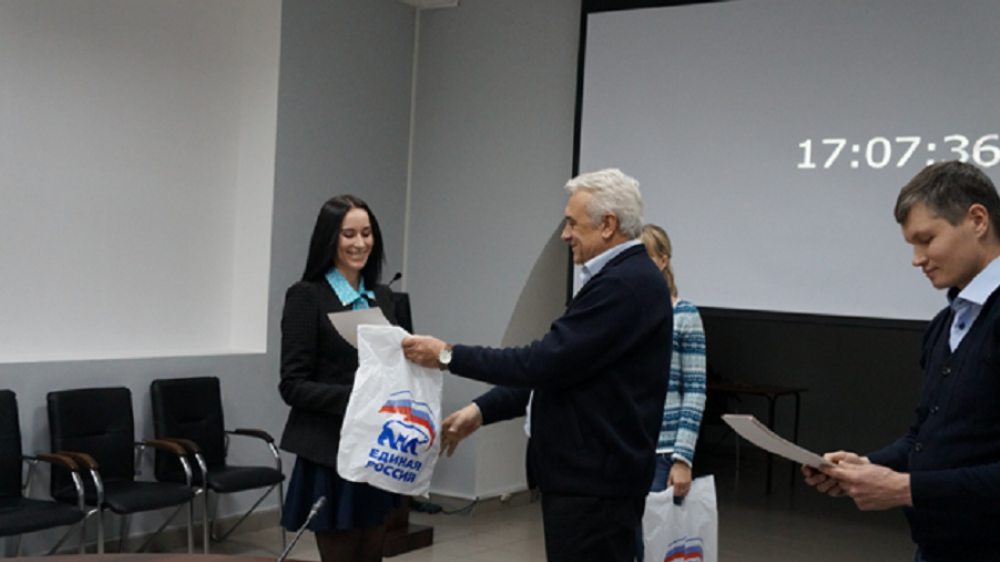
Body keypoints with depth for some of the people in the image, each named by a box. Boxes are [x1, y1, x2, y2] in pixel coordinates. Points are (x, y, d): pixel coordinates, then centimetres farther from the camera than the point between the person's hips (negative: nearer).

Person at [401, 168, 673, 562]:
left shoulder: (628, 283, -19)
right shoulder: (618, 278, 15)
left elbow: (547, 362, -22)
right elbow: (554, 368, 17)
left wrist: (449, 356, -13)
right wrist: (482, 410, 10)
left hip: (594, 482, -10)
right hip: (581, 474, 10)